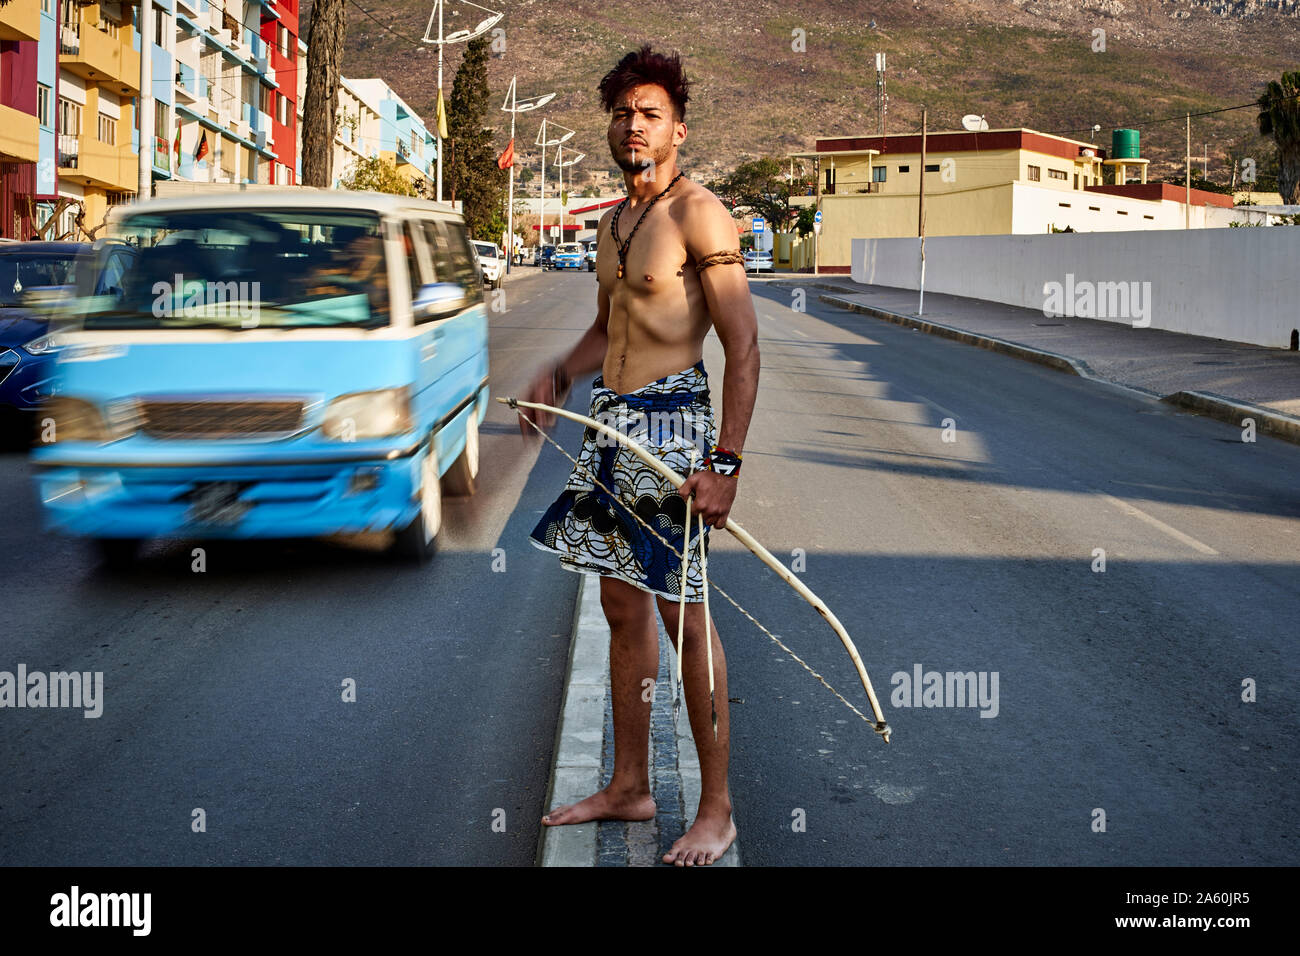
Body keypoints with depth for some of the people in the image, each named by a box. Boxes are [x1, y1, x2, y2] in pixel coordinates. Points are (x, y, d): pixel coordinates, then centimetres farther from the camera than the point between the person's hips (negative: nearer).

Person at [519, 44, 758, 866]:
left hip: (671, 423, -8)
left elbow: (744, 346, -15)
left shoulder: (699, 214, -11)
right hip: (612, 425, 8)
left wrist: (726, 461, -21)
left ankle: (717, 810, 8)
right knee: (623, 606, 13)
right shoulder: (614, 221, 15)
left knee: (683, 613, -4)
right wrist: (559, 375, 9)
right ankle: (630, 786, 25)